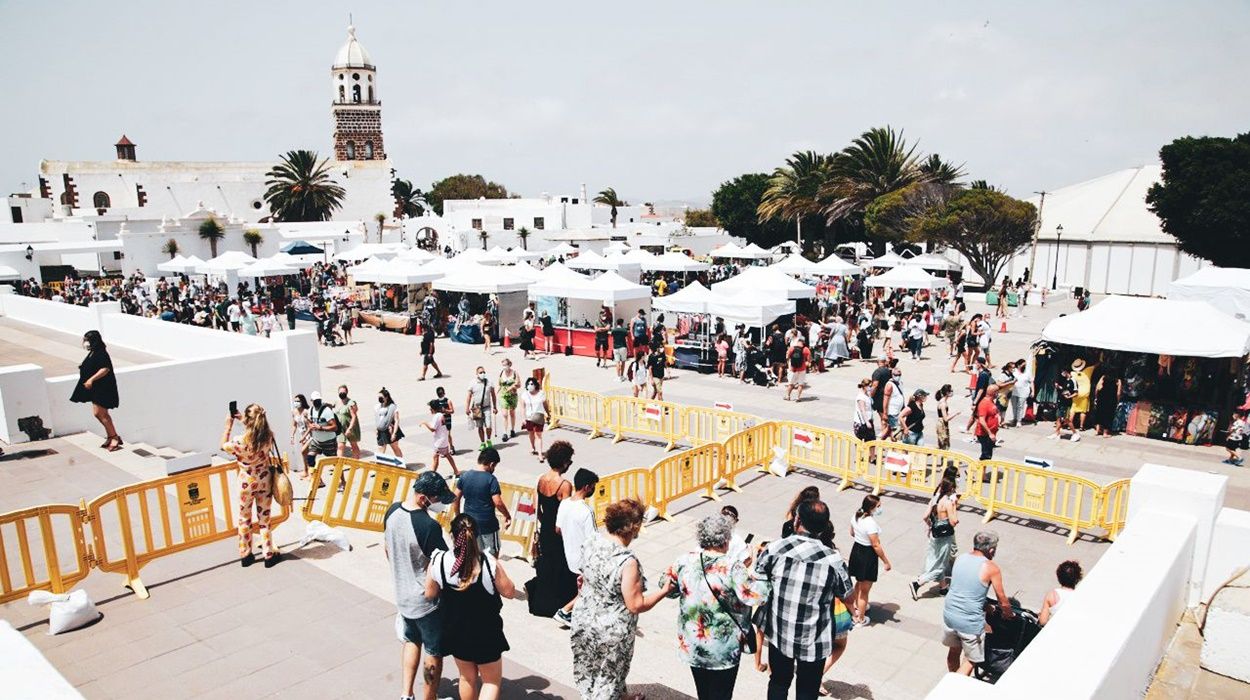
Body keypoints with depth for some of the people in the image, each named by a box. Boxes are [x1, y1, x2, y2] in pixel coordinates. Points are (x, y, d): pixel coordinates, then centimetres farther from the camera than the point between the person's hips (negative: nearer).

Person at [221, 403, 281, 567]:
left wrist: (229, 426, 1)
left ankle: (246, 555, 26)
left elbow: (223, 445, -2)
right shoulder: (268, 436, -15)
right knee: (264, 518, 13)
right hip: (265, 480, 2)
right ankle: (269, 554, 18)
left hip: (247, 483, -2)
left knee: (244, 519, 16)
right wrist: (244, 421, 6)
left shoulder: (240, 442, -25)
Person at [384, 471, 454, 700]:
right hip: (426, 600, -7)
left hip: (401, 594, 7)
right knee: (434, 652, 13)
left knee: (411, 640, 29)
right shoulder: (429, 526, -31)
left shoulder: (393, 511, -7)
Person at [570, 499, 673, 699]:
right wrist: (664, 591, -13)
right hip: (611, 630, -6)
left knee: (588, 668, 28)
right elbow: (636, 606, -24)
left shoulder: (591, 543, -11)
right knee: (609, 675, 19)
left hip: (584, 619, 6)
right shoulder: (627, 562, -32)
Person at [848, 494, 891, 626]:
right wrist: (886, 561, -13)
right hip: (867, 554, -7)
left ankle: (857, 606, 50)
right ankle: (860, 619, 25)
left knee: (859, 582, 30)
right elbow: (876, 545, -24)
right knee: (865, 589, 11)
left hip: (856, 550, 7)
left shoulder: (856, 516, -5)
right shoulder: (871, 523, -29)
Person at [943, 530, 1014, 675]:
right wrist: (1009, 614, 17)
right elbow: (1003, 600, -4)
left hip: (949, 614, 6)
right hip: (970, 622, -6)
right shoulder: (991, 568, -13)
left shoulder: (960, 558, 3)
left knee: (954, 651, 26)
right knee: (971, 660, 13)